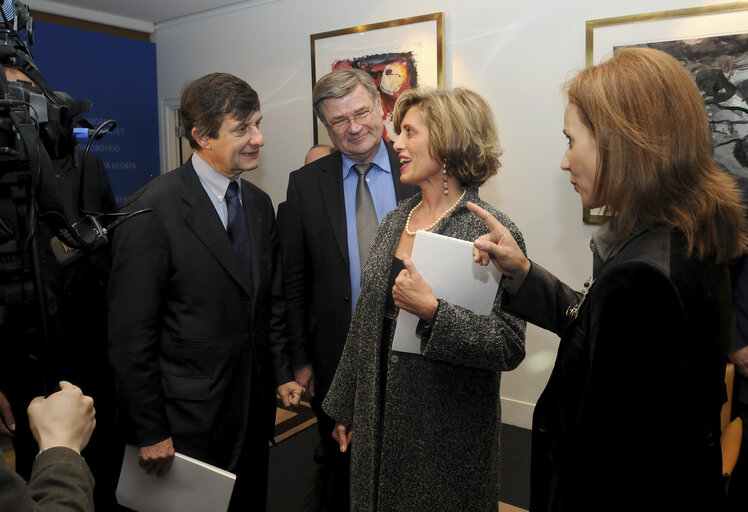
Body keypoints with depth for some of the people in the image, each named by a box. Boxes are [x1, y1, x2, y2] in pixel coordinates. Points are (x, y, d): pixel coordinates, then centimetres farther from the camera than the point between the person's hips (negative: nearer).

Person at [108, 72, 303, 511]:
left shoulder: (259, 203, 5)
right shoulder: (154, 210, -18)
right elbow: (131, 335, -16)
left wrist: (282, 373, 7)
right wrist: (149, 433, -12)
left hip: (255, 407, 7)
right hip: (190, 421, -6)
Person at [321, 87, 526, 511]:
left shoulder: (491, 231, -15)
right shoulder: (394, 221, 4)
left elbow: (510, 346, -18)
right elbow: (365, 321, 9)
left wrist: (433, 312, -30)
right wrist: (344, 407, 13)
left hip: (449, 433, -5)